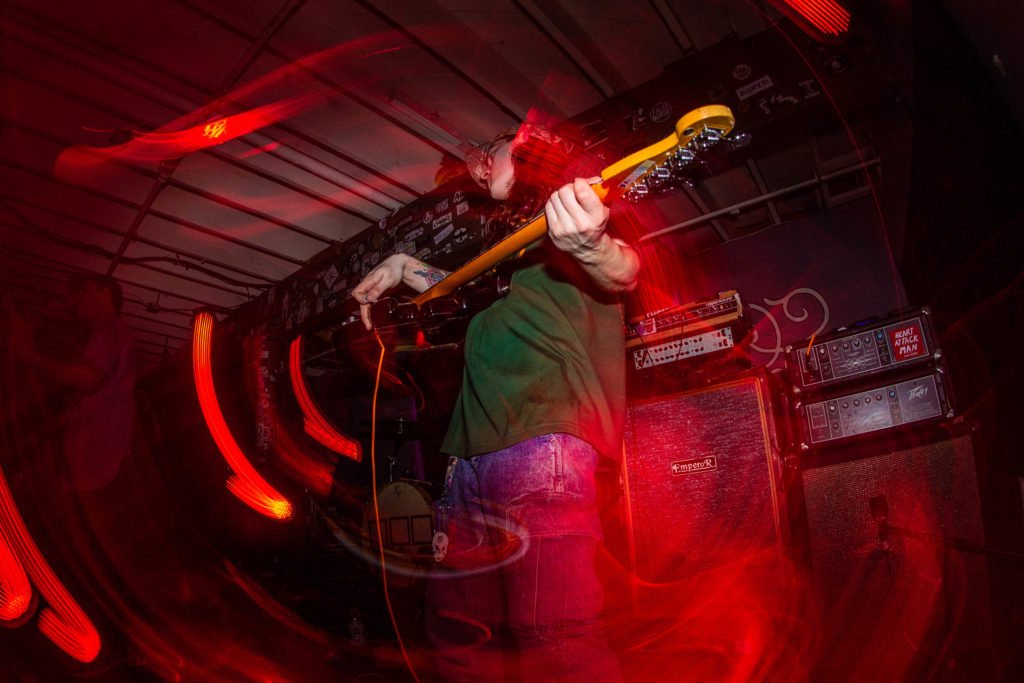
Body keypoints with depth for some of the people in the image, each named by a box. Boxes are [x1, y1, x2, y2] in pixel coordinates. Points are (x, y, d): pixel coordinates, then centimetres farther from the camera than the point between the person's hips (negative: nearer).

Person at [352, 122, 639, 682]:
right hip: (474, 449, 9)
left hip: (544, 435, -8)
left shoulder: (575, 206, 6)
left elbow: (623, 273, -15)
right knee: (457, 627, 14)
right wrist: (404, 267, 36)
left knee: (554, 634, -16)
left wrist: (589, 245, -37)